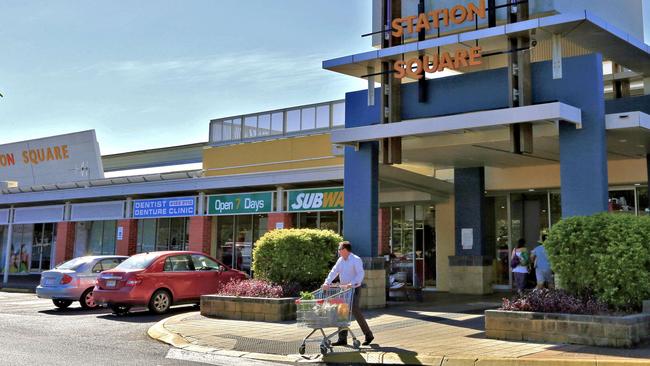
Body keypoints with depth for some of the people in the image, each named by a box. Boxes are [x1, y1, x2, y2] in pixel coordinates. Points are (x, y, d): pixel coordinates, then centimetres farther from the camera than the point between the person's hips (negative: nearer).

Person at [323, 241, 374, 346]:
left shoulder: (356, 260, -11)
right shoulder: (340, 260, 11)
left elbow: (360, 274, -22)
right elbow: (334, 272, 5)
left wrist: (352, 284, -35)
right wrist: (327, 282, -10)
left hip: (354, 289, -7)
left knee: (355, 310, -11)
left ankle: (368, 335, 4)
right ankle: (342, 339, 8)